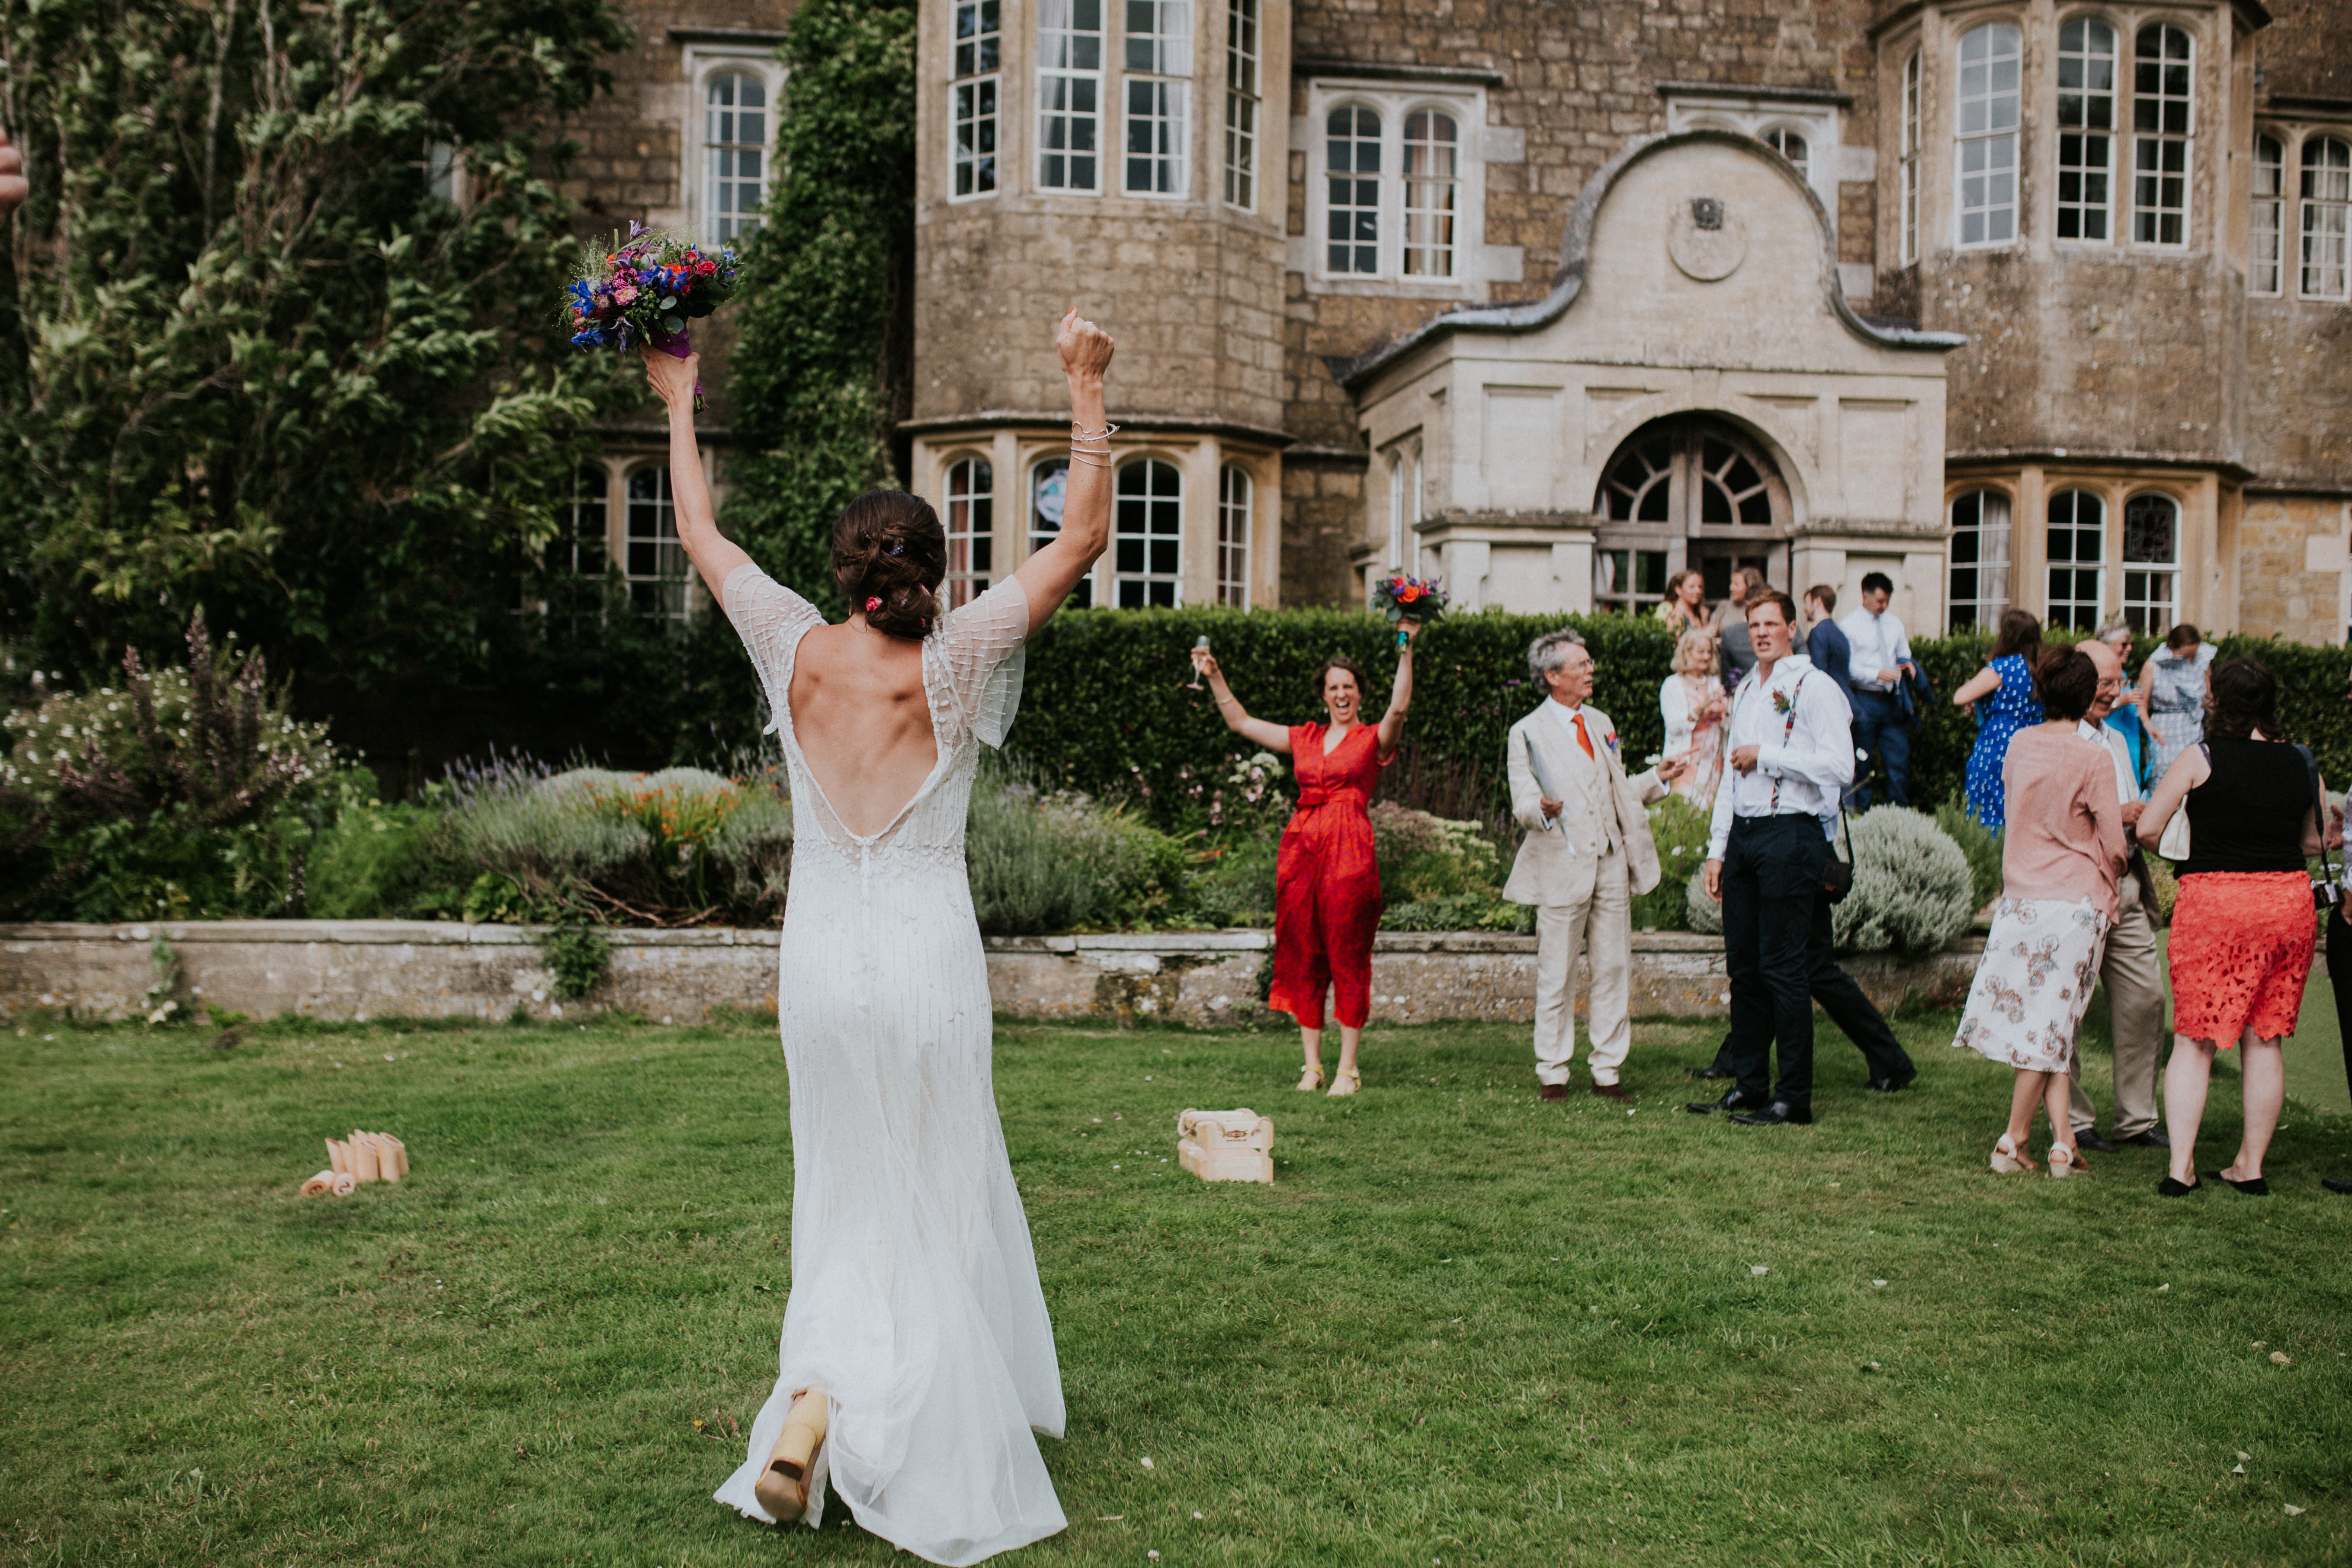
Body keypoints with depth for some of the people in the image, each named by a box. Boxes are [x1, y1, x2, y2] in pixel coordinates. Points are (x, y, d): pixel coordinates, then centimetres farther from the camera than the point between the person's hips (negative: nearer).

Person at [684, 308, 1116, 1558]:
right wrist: (1086, 392, -5)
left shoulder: (798, 651, -3)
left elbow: (701, 537, 13)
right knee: (933, 1197, 8)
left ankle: (821, 1393, 1)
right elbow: (1081, 540, -8)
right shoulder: (952, 664, -10)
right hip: (925, 951, -3)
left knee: (847, 1192, 16)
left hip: (822, 950, 3)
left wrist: (680, 408, 23)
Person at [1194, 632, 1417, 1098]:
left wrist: (1406, 649, -22)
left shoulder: (1373, 739, 5)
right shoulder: (1304, 739, 17)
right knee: (1303, 958, 5)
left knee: (1347, 958, -3)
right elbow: (1241, 722, 21)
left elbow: (1399, 708, -15)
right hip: (1301, 848, 4)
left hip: (1349, 851, -4)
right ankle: (1312, 1065, 13)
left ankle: (1347, 1069, 2)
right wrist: (1215, 677, 15)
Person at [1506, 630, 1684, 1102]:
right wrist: (1542, 810, -30)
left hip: (1612, 865, 6)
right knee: (1557, 975, 0)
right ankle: (1552, 1073, 11)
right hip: (1563, 868, -5)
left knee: (1614, 970, 6)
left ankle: (1607, 1070, 15)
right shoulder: (1527, 733, -2)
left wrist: (1656, 778, 14)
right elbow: (1523, 805, -9)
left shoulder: (1600, 723, 18)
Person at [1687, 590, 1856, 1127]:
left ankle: (1794, 1097, 1)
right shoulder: (1745, 691, 19)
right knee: (1743, 965, 9)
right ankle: (1748, 1085, 18)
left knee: (1781, 967, -6)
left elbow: (1840, 765, -17)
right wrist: (1717, 849, 17)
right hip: (1742, 834, 8)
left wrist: (1766, 755, -13)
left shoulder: (1814, 687, -5)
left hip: (1790, 835, -7)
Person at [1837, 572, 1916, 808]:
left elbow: (1903, 654, 23)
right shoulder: (1849, 625, -3)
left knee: (1899, 757, 3)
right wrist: (1878, 675, -21)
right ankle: (1861, 811, 9)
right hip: (1864, 700, -5)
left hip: (1893, 700, 5)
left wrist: (1908, 664, -1)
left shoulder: (1894, 622, 15)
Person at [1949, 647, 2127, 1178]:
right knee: (2052, 1025, 4)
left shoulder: (2019, 745, 3)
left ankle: (2063, 1142, 6)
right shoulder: (2093, 759, -12)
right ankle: (2014, 1141, 8)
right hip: (2076, 901, -4)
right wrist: (2108, 884, 13)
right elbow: (2115, 846, -6)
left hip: (2021, 897, 4)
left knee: (2045, 1029, 9)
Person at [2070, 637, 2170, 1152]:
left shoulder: (2117, 741, 20)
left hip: (2126, 889, 8)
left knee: (2146, 1001, 6)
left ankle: (2138, 1119, 16)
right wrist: (2113, 817, -19)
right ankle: (2073, 1120, 10)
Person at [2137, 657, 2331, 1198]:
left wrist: (2195, 844, 14)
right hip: (2288, 900, 3)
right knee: (2265, 1038, 12)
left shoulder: (2202, 758, -6)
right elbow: (2315, 841, 17)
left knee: (2193, 1038, 3)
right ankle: (2251, 1164, 17)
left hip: (2212, 899, -3)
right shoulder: (2302, 764, 6)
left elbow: (2147, 830, -6)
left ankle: (2180, 1166, -2)